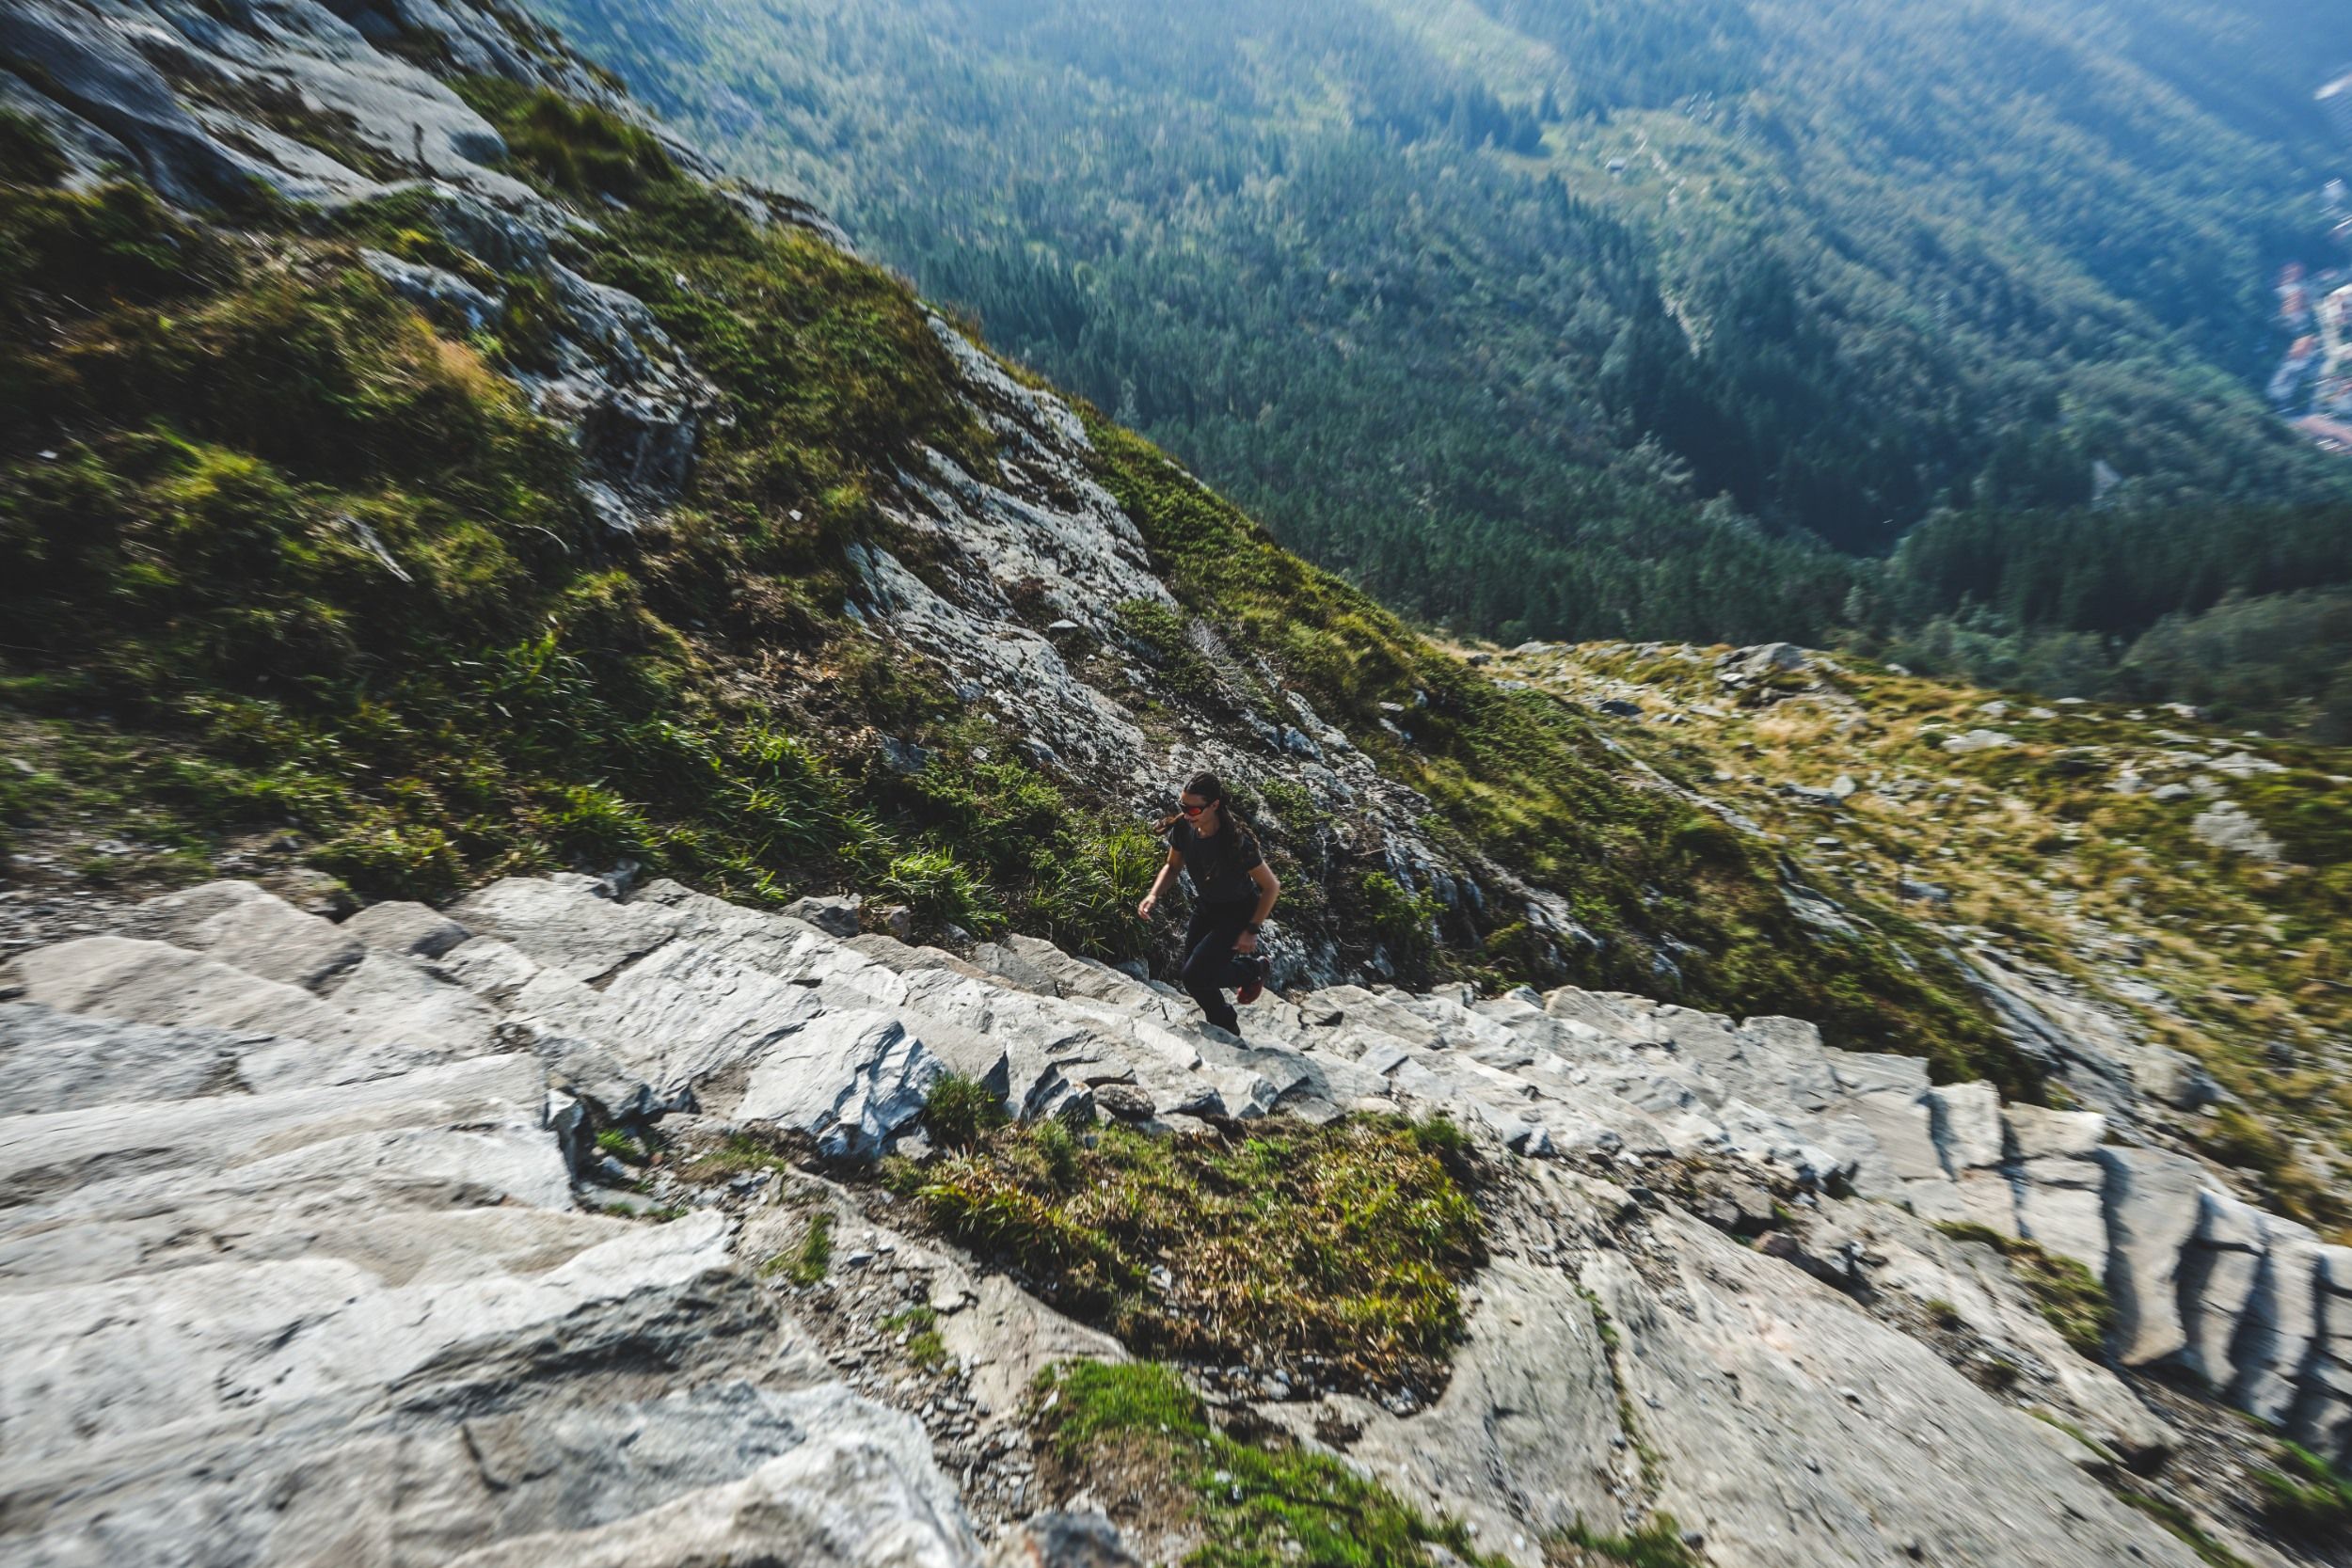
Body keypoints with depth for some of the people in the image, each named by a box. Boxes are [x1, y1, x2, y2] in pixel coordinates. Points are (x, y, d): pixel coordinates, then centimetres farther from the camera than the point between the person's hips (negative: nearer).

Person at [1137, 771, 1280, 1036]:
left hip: (1237, 914, -6)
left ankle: (1227, 1029, 13)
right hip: (1205, 908, 6)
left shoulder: (1236, 842, -34)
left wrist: (1251, 930, -20)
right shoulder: (1183, 828, -19)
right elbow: (1172, 866, 2)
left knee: (1195, 976, -15)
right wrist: (1154, 895, -15)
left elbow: (1271, 887, -21)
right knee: (1197, 973, 14)